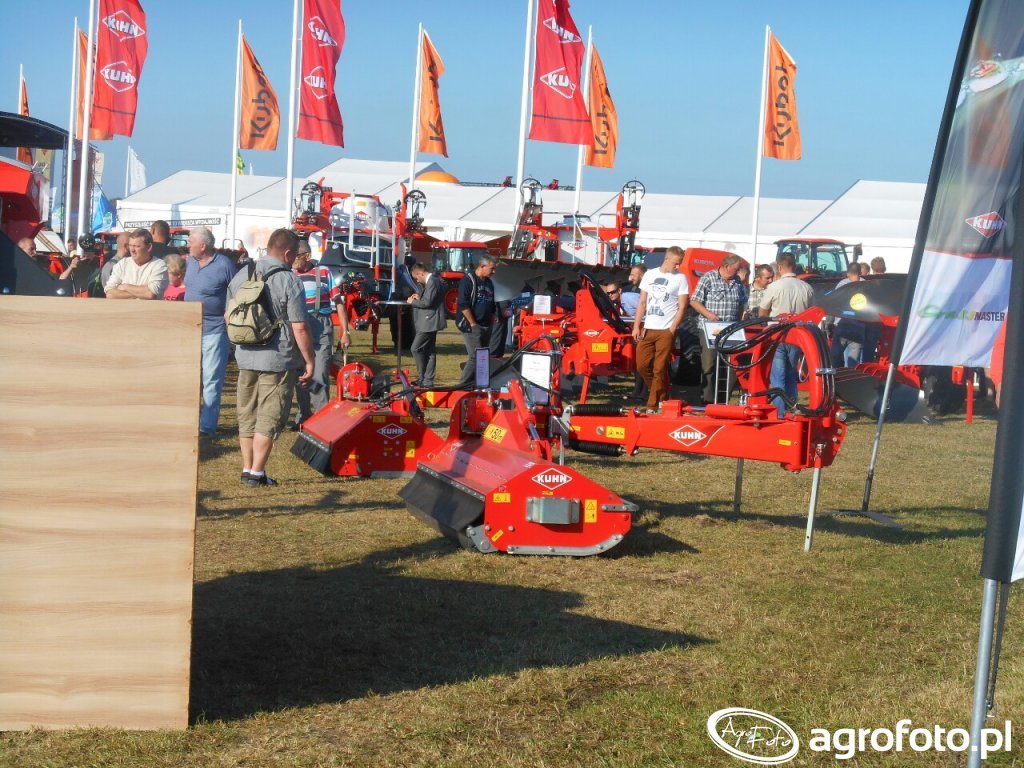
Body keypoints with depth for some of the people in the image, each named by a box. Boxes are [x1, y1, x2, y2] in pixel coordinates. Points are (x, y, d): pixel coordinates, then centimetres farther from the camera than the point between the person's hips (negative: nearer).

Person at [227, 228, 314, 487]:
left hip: (246, 358, 6)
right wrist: (309, 361, -6)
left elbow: (228, 318, 14)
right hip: (278, 361, -6)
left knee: (247, 416, 15)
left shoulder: (241, 276, 6)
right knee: (269, 419, 2)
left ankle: (247, 469, 21)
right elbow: (300, 328, -15)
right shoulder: (290, 281, -13)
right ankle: (257, 473, 2)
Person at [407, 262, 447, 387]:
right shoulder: (432, 281, 15)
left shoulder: (432, 282, -17)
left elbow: (427, 302, -23)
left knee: (416, 348, -8)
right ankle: (428, 380, 15)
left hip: (429, 322, -11)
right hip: (430, 322, 11)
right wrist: (419, 297, 6)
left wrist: (412, 302, -8)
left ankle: (423, 379, -6)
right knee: (429, 351, 12)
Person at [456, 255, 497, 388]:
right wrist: (473, 324, -16)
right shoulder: (468, 280, -9)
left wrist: (491, 324, 15)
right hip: (472, 326, -8)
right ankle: (463, 385, -11)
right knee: (476, 357, -15)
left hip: (486, 327, 8)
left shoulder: (489, 283, 17)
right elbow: (463, 305, -16)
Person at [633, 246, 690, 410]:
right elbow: (642, 302, 10)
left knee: (659, 369, -3)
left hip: (666, 330, -3)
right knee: (642, 365, 2)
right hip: (647, 328, 4)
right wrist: (636, 326, 3)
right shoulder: (650, 275, 10)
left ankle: (654, 404, 3)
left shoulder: (680, 278, 1)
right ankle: (658, 393, 23)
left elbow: (682, 307, -2)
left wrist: (672, 329, -10)